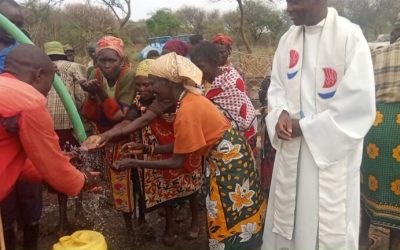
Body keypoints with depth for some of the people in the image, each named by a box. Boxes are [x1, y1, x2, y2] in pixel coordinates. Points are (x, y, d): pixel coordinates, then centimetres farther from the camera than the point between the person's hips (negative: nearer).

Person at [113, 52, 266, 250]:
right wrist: (148, 149, 3)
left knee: (231, 220, 9)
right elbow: (180, 146, 5)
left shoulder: (187, 111, -27)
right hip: (227, 158, 9)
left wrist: (133, 163, -17)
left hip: (228, 161, -9)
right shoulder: (190, 99, 2)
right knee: (235, 217, 23)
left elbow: (177, 161, -20)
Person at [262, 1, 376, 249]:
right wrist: (281, 114, -10)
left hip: (331, 153, -5)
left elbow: (361, 105, -17)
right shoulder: (288, 39, 5)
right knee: (287, 219, 19)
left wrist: (305, 127, -15)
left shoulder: (350, 36, -14)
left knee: (327, 229, 9)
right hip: (291, 151, 6)